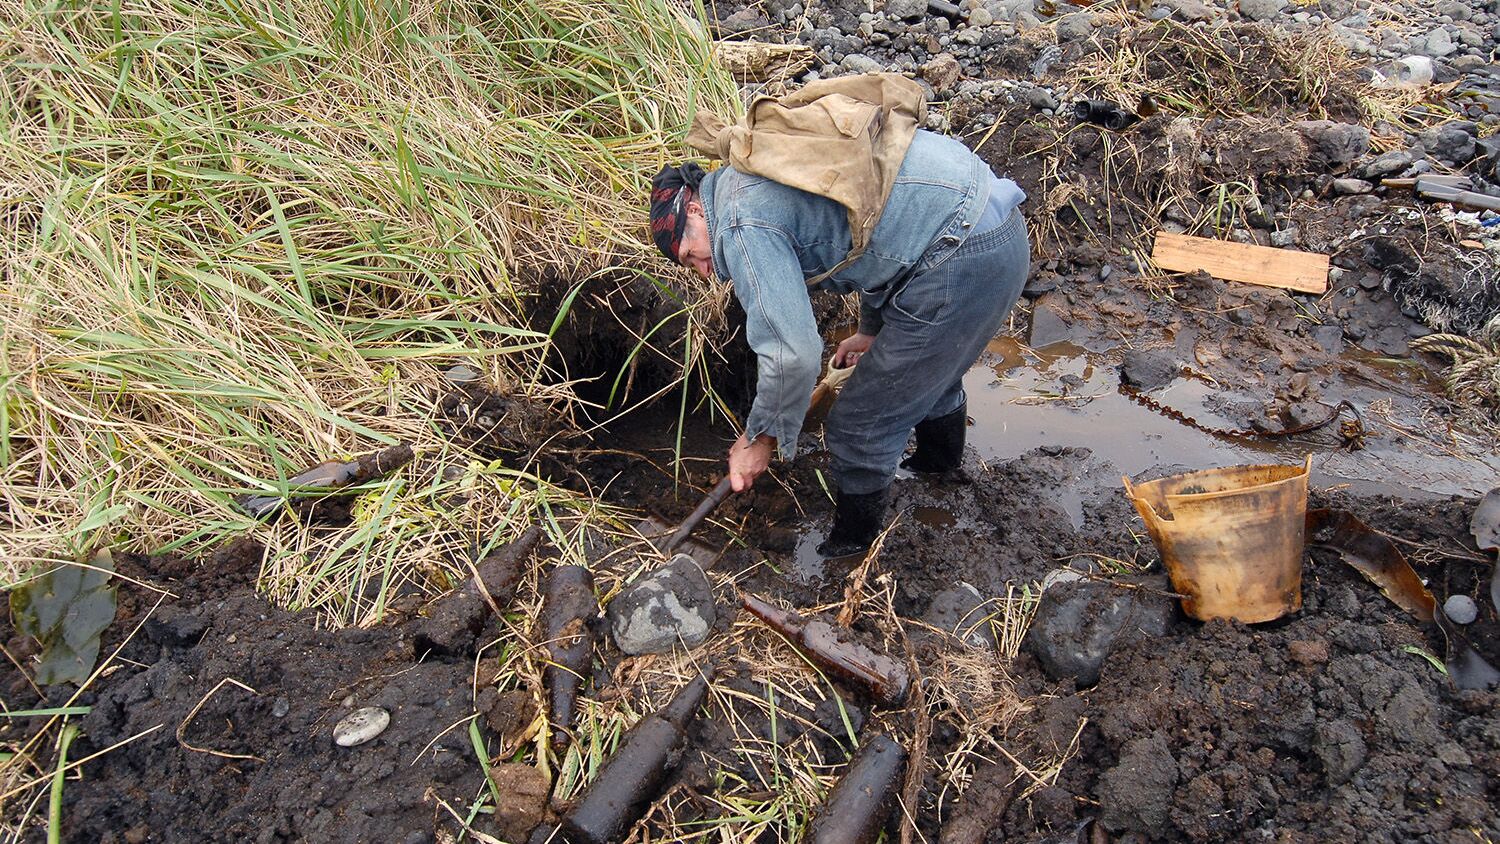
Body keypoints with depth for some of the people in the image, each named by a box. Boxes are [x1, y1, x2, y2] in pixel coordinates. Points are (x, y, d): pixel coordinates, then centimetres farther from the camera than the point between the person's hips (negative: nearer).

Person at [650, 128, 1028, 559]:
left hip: (961, 262, -11)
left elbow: (793, 353, -20)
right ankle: (940, 458, 64)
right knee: (929, 369, 36)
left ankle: (853, 540, 27)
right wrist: (872, 330, 41)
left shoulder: (740, 226, -12)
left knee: (861, 423, 4)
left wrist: (759, 438, -3)